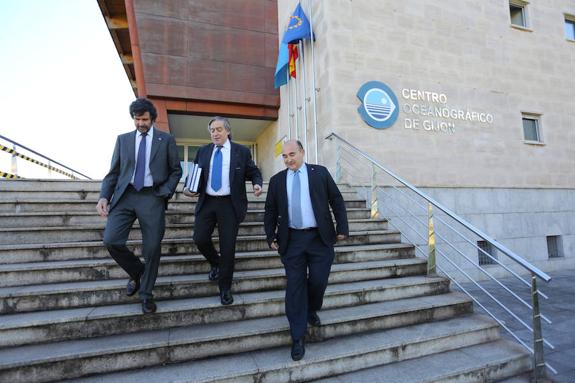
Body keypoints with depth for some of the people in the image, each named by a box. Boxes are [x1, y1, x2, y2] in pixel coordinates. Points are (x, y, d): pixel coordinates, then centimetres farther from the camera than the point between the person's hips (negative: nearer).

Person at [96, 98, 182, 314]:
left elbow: (175, 171, 8)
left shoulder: (166, 140, 9)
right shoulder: (123, 139, 14)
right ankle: (137, 273, 18)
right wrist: (104, 197, -3)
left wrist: (165, 193, -7)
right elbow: (113, 172, 12)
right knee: (111, 241, -13)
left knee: (152, 249, -1)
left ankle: (146, 294, 20)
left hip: (152, 198, -2)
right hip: (125, 196, 2)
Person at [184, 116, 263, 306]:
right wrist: (191, 188, -5)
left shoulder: (242, 151, 3)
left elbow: (254, 172, 7)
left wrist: (257, 184, -13)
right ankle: (215, 263, 31)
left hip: (230, 204, -3)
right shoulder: (203, 151, 11)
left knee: (228, 246, 0)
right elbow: (195, 175, 14)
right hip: (207, 202, 3)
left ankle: (225, 288, 18)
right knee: (200, 238, -4)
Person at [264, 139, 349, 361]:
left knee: (318, 281, 3)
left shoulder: (320, 173, 3)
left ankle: (311, 311, 37)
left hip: (320, 237, 0)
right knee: (295, 286, 3)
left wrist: (342, 228, 0)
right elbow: (270, 211, 10)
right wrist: (271, 237, 5)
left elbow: (337, 200, 4)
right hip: (291, 240, 1)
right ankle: (298, 338, 16)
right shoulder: (277, 180, 7)